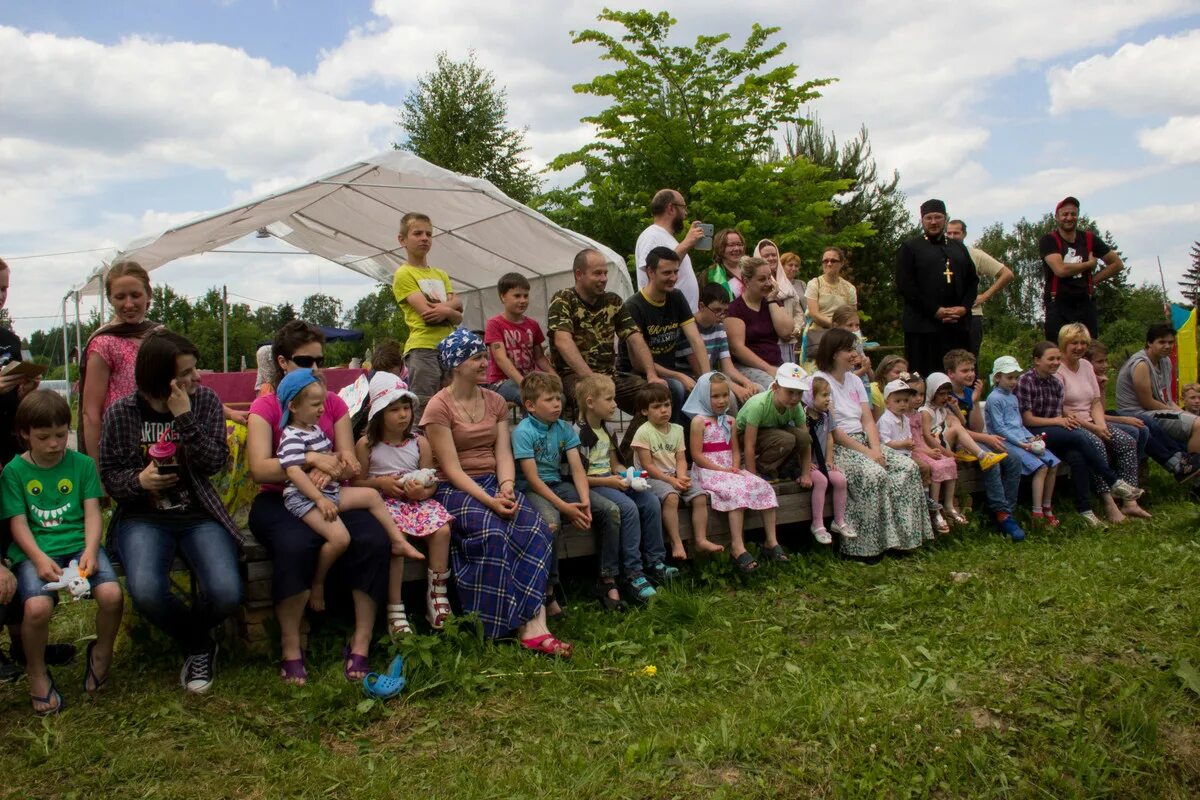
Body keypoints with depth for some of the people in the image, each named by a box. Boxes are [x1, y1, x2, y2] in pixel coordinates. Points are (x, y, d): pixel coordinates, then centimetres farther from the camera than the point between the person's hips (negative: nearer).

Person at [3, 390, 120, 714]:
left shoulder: (82, 464, 9)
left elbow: (92, 513, 3)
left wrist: (90, 550, -15)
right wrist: (40, 559, -16)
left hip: (79, 543, 1)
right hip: (35, 550, -1)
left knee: (112, 594, -26)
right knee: (37, 607, -30)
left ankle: (101, 652, 8)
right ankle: (37, 674, 2)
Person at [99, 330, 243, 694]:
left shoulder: (205, 400, 1)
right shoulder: (121, 413, -1)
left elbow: (215, 462, -9)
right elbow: (109, 474, 5)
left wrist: (185, 418, -19)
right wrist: (139, 480, -17)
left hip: (199, 516, 1)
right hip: (144, 517, 0)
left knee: (226, 593, -25)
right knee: (146, 592, -32)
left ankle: (189, 638, 13)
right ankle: (199, 647, 2)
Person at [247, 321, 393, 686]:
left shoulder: (334, 403, 13)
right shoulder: (265, 407, 2)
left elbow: (349, 465, 3)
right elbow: (260, 468, -14)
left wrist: (328, 472, -19)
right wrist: (313, 458, -23)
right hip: (279, 501, -3)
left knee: (376, 538, -28)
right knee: (296, 544, -38)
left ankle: (360, 646, -20)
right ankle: (290, 650, -22)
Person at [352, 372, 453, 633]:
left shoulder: (420, 443, 9)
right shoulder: (366, 444, 2)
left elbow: (431, 482, 10)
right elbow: (356, 482, 5)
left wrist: (424, 491, -13)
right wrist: (380, 483, -12)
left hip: (417, 500, 3)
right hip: (383, 503, -3)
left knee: (442, 530, -26)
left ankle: (437, 596, -13)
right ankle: (395, 609, -26)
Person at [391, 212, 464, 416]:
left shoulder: (441, 275, 21)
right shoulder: (404, 274, -1)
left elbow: (457, 303, 8)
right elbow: (426, 311, -13)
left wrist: (445, 308, -13)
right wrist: (452, 311, -1)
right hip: (422, 348, -7)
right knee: (423, 410, -9)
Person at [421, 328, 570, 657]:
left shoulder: (496, 402, 14)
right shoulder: (438, 407, -5)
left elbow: (503, 454, 4)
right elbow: (452, 469, -12)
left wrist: (506, 488, -17)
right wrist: (488, 501, -24)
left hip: (494, 483, 5)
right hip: (454, 489, -5)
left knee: (536, 528, -25)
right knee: (491, 531, -34)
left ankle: (533, 624, -30)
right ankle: (495, 629, -22)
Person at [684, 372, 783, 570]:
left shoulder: (730, 421, 15)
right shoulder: (699, 421, -5)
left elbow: (735, 450, 13)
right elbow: (697, 455, -10)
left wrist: (735, 468, -8)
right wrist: (722, 470, -15)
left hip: (730, 471, 7)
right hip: (708, 473, -7)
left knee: (764, 487, -12)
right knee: (737, 491, -32)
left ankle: (771, 542, -7)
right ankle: (737, 547, -32)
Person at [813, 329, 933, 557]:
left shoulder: (855, 380, 18)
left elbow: (868, 421, 10)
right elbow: (831, 429, -14)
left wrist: (875, 448, -9)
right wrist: (865, 452, -16)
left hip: (863, 441, 8)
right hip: (835, 447, -8)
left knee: (909, 468, -12)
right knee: (874, 474, -31)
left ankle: (901, 536, -9)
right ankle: (866, 545, -21)